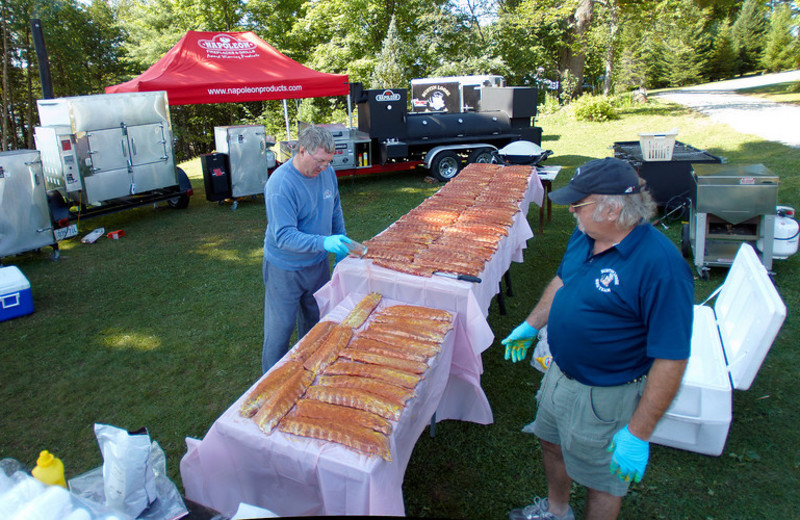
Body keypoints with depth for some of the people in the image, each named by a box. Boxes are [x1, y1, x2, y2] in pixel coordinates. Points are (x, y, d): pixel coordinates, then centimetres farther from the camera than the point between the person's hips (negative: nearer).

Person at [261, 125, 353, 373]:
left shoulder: (327, 171, -5)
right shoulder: (280, 184, -26)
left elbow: (335, 211, 12)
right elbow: (284, 236, -31)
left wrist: (341, 245, 12)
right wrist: (324, 242, -42)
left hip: (318, 263, 6)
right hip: (285, 269, -6)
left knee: (315, 322, 21)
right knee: (280, 328, 7)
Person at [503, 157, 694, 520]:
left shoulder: (661, 266, -31)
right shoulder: (584, 236, -6)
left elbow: (671, 360, -28)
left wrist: (638, 434, -24)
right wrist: (531, 325, 15)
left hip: (605, 397, -8)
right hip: (560, 374, 8)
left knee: (602, 480, 16)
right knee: (552, 444, 28)